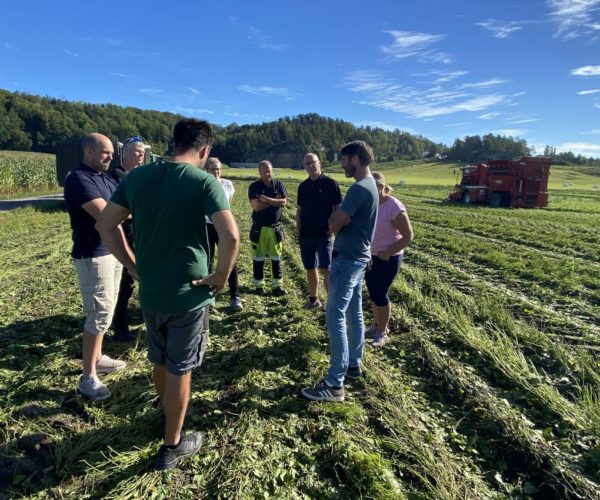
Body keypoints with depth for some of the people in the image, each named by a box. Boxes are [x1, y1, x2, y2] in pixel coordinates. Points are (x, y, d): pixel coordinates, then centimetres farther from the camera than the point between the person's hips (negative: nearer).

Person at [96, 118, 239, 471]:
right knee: (179, 369, 10)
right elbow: (231, 236, -27)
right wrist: (221, 277, -12)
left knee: (159, 360, 25)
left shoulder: (138, 176, 1)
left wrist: (135, 267, 8)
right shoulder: (204, 181, -15)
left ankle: (169, 414, 50)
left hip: (149, 291, 6)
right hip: (188, 293, -5)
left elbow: (105, 225, 4)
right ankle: (172, 446, 27)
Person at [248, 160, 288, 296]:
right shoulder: (254, 187, -4)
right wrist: (274, 200, -10)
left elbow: (283, 202, -10)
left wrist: (266, 199, -15)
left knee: (276, 258, 8)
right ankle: (259, 285, 19)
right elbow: (256, 206, -16)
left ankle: (277, 285, 16)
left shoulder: (279, 185, 4)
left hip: (276, 227, 2)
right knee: (258, 258, 7)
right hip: (259, 228, -2)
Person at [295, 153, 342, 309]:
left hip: (324, 235, -5)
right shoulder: (303, 186, 9)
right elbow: (299, 210, 14)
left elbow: (338, 208, -4)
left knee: (327, 269, -9)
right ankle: (313, 299, 26)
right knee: (310, 268, 12)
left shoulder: (330, 184, -5)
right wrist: (298, 232, 8)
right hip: (306, 235, 5)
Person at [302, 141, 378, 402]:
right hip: (358, 258, 10)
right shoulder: (370, 185, 12)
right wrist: (339, 217, -2)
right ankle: (353, 364, 29)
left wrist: (335, 216, 2)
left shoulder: (359, 188, -20)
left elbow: (333, 225, -17)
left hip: (347, 260, -10)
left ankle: (335, 384, -2)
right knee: (354, 314, 16)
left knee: (335, 318, -7)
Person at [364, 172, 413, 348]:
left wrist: (388, 253, -17)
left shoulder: (394, 207, -19)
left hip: (388, 259, -7)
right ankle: (377, 325, 33)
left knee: (380, 295, 0)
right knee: (372, 293, 14)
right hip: (370, 256, 7)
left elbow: (408, 236, -16)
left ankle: (382, 332, 18)